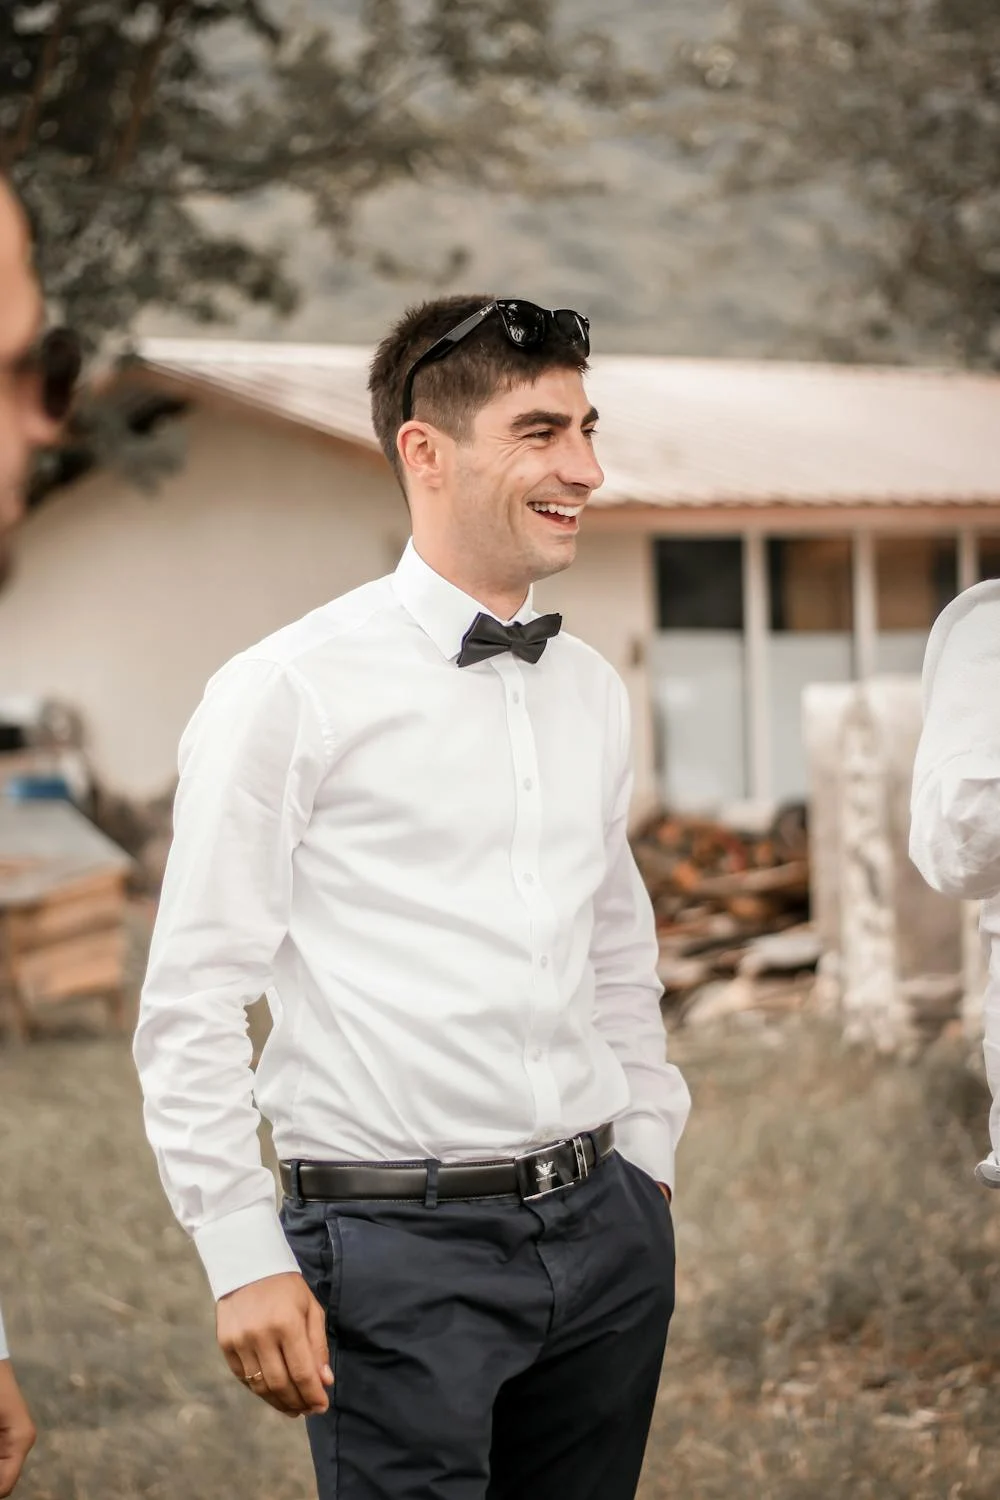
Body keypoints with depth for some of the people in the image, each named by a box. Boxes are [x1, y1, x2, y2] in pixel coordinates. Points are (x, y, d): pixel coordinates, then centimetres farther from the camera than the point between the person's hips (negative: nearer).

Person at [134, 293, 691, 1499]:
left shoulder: (593, 692, 12)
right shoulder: (290, 692, -8)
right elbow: (191, 1007, -9)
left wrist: (646, 1153, 16)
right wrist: (245, 1260, -12)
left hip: (605, 1232, 6)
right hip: (397, 1246, -6)